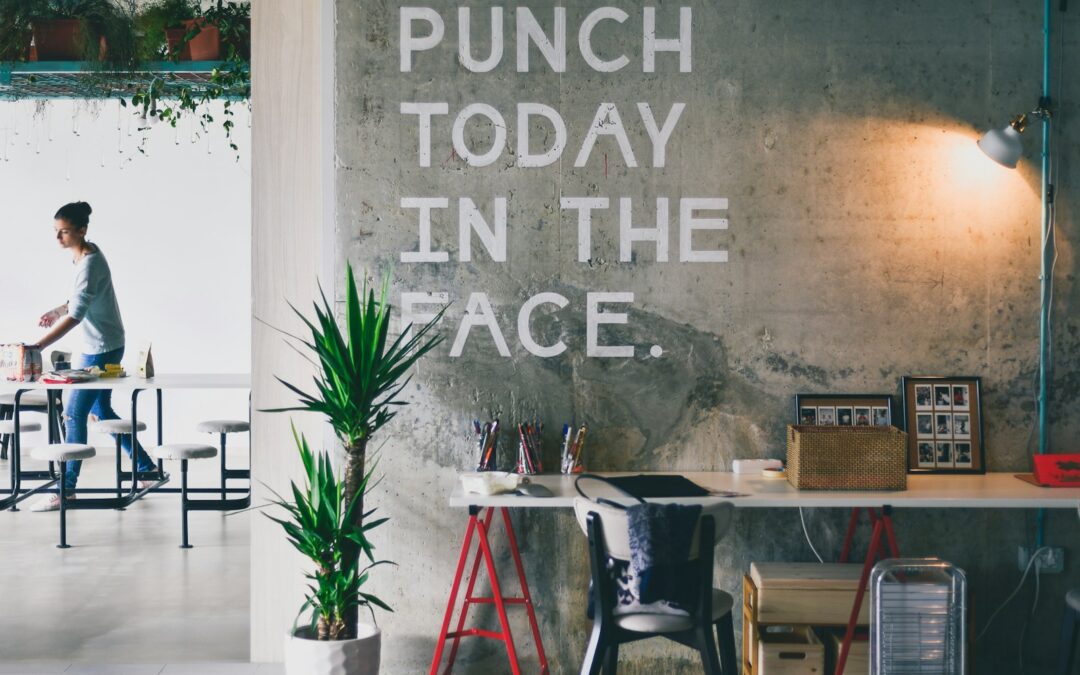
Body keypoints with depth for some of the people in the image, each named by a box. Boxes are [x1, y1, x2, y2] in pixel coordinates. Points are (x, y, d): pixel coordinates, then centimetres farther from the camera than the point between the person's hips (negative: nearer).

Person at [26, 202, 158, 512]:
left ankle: (66, 489, 2)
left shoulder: (90, 263, -24)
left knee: (74, 415, -5)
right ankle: (147, 468, 26)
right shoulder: (85, 254, 5)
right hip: (99, 347, 10)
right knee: (101, 410, 17)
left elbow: (76, 315, -31)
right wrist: (57, 311, 6)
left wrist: (39, 345, -35)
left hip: (102, 349, -10)